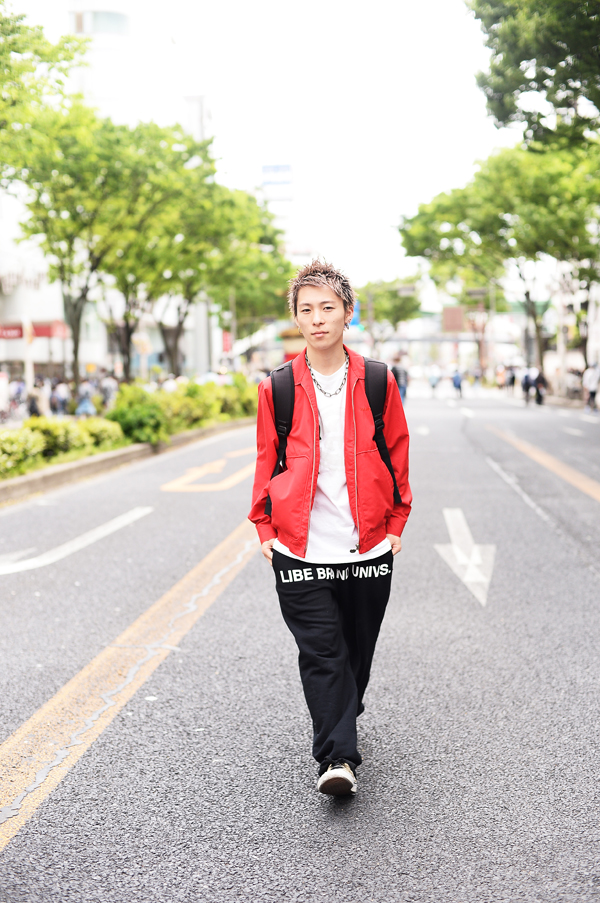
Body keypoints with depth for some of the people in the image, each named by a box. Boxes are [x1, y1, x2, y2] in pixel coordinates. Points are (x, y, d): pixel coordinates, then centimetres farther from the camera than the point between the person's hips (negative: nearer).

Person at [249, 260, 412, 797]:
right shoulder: (277, 388, 1)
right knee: (321, 653, -5)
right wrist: (265, 528, 5)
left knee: (357, 650, 14)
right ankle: (338, 758, -2)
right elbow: (267, 461, 9)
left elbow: (397, 453, 9)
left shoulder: (378, 382, 2)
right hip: (299, 550, -1)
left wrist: (396, 522, 7)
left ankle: (342, 722, 38)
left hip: (368, 548, 1)